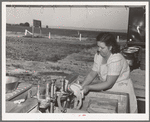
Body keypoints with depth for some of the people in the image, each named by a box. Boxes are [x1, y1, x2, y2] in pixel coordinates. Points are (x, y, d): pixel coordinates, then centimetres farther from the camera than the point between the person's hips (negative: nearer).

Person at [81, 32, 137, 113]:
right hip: (106, 86, 7)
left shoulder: (116, 60, -26)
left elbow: (108, 84, -26)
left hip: (121, 91, -7)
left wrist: (89, 87, -31)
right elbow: (92, 74, -1)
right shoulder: (98, 55, -3)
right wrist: (81, 86, -15)